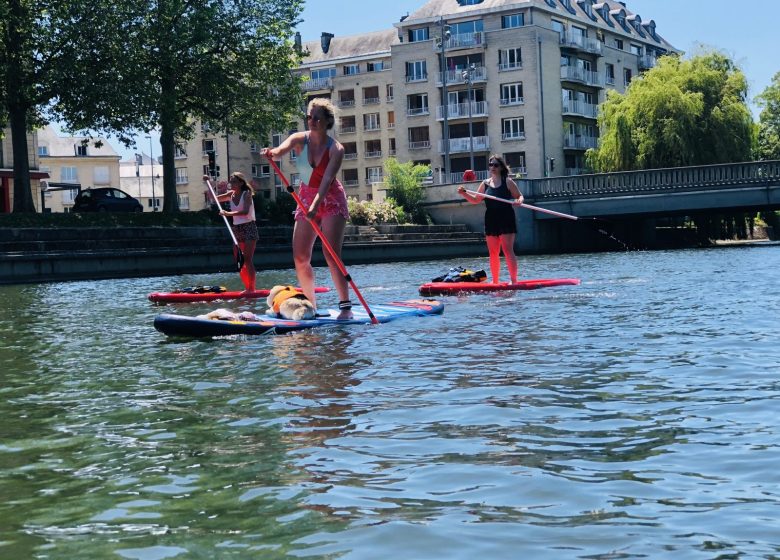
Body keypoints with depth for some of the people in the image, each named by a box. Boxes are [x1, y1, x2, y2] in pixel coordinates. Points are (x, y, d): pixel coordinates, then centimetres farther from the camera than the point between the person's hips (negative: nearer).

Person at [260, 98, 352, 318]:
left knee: (331, 254, -17)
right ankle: (312, 305, 13)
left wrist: (315, 206, -41)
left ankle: (346, 306, -14)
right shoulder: (299, 140, -6)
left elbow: (326, 180, -28)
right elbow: (280, 150, -26)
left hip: (330, 200, -5)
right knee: (300, 257, 0)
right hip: (306, 199, 5)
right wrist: (271, 153, -50)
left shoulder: (336, 149, -17)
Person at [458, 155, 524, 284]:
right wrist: (464, 194, 1)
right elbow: (475, 200, 17)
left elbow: (520, 196, 2)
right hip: (491, 221, 5)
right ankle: (495, 281, 12)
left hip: (506, 220, -5)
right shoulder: (485, 184, 12)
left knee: (507, 250, -10)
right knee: (493, 253, 6)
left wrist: (518, 201, -21)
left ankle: (514, 280, -10)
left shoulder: (507, 182, 0)